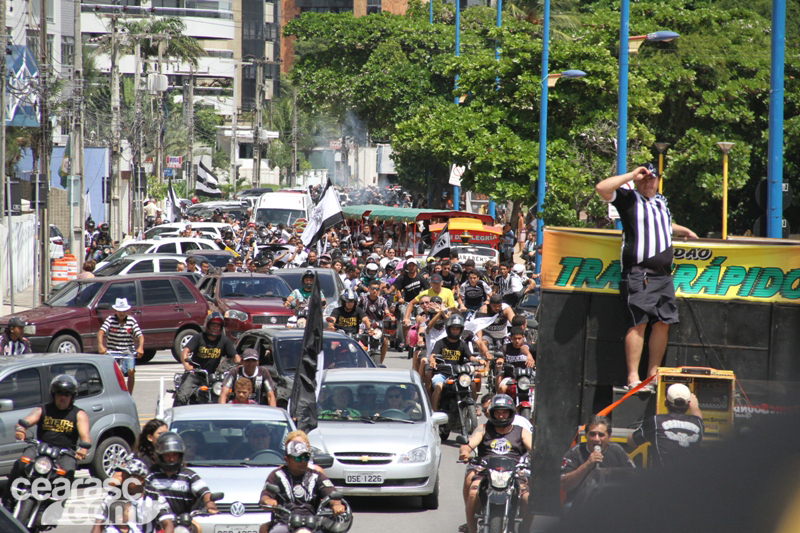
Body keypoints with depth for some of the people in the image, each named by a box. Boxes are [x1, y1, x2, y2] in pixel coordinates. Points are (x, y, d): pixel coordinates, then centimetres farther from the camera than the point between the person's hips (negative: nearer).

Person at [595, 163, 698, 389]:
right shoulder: (629, 199, 2)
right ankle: (633, 377, -12)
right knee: (638, 323, -12)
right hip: (639, 275, -7)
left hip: (663, 275, 7)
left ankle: (653, 375, 8)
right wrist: (631, 175, -10)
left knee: (662, 324, 3)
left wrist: (684, 231, 42)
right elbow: (602, 188, -15)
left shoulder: (661, 202, 22)